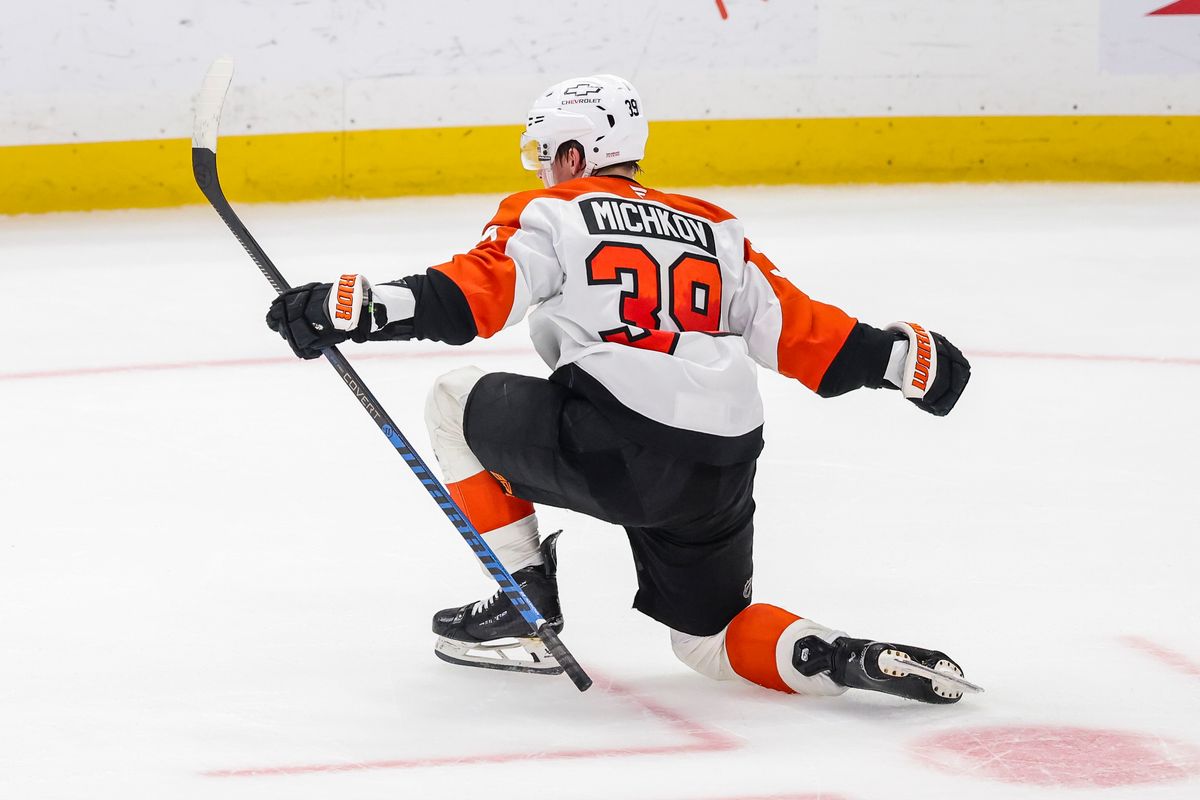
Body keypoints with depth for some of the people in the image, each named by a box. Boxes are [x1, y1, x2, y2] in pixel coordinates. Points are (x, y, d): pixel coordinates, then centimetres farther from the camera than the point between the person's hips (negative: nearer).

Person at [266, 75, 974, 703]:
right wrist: (897, 354, 27)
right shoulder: (716, 230, 24)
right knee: (709, 638, 24)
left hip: (608, 449, -6)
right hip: (720, 475, 6)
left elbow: (476, 292, -7)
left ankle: (529, 610, 17)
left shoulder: (555, 214, 9)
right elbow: (795, 327, 18)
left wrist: (352, 310, -14)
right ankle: (833, 658, -7)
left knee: (456, 404, 20)